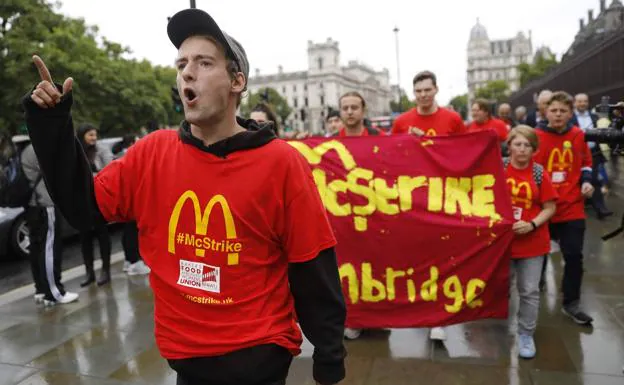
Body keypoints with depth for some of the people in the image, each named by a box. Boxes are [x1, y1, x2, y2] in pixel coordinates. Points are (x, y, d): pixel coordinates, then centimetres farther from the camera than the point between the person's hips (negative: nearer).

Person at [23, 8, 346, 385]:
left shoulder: (282, 162, -15)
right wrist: (52, 124, -5)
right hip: (183, 354, 5)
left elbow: (314, 271, -11)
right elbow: (83, 206, 4)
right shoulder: (152, 153, -3)